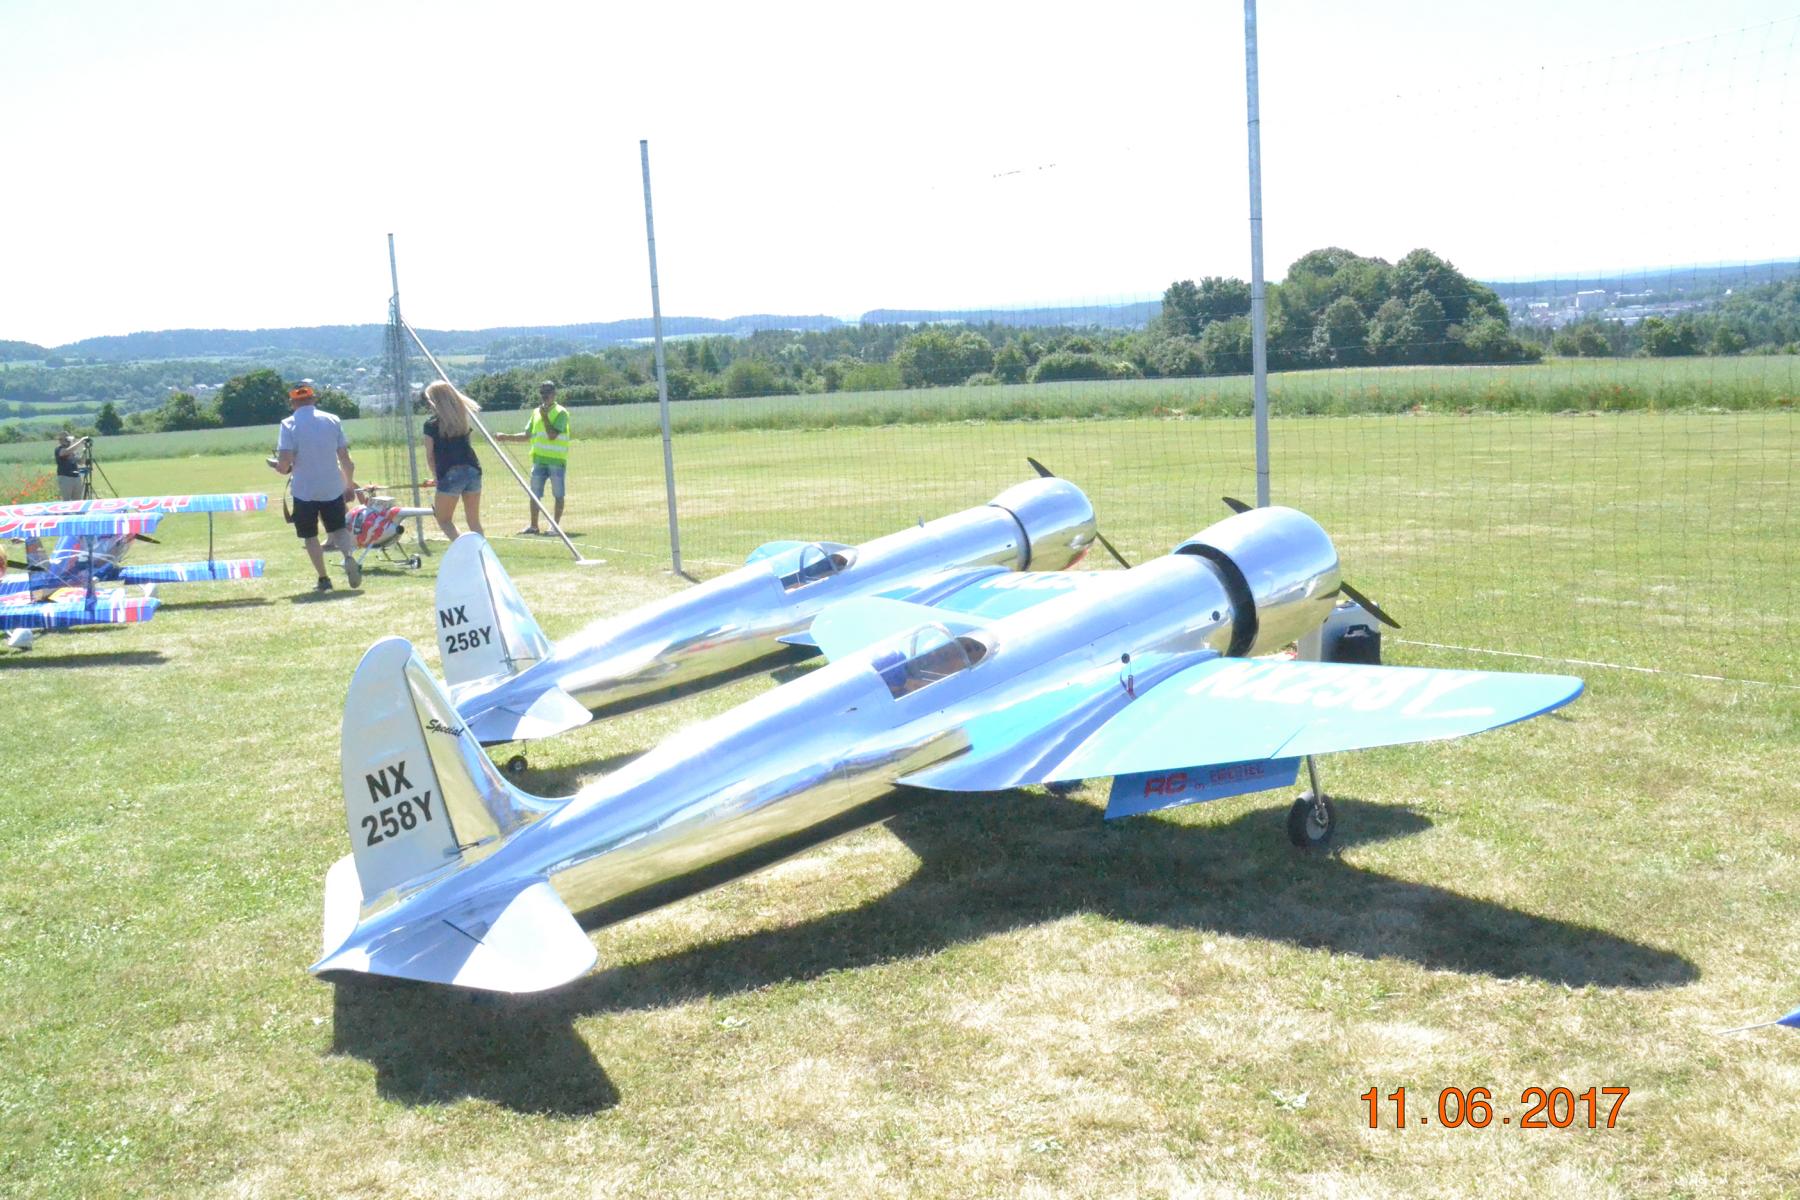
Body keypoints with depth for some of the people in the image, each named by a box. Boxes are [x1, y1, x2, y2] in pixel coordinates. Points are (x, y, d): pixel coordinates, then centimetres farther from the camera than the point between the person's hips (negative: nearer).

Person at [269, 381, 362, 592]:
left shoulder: (288, 425, -9)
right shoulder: (332, 420, 0)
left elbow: (284, 464, -15)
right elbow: (345, 458, 2)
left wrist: (275, 464, 8)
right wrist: (350, 484, 14)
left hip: (304, 490, -2)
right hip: (333, 488, 2)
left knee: (310, 536, 13)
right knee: (338, 529, 16)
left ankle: (324, 579, 11)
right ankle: (349, 556, -14)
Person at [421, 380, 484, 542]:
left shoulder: (431, 424, -1)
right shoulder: (462, 418, 11)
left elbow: (430, 456, 2)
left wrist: (436, 477, 15)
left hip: (450, 474, -4)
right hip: (472, 470, 4)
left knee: (444, 519, 10)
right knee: (474, 520, 13)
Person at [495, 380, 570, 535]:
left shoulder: (561, 412, -6)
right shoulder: (536, 412, 13)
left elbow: (552, 435, -18)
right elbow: (527, 436, 18)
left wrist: (544, 416, -15)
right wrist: (506, 437, 10)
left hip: (557, 460, -6)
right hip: (539, 459, 6)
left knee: (558, 494, 1)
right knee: (535, 494, 5)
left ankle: (556, 525, 8)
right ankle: (533, 526, 10)